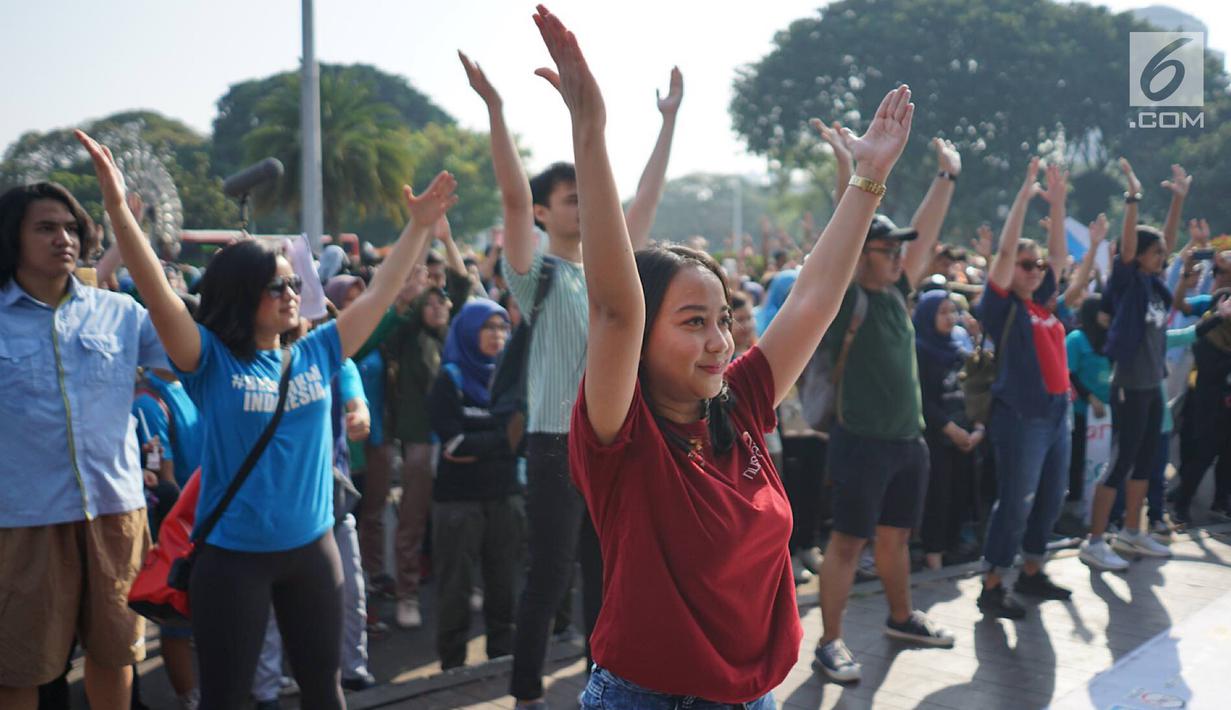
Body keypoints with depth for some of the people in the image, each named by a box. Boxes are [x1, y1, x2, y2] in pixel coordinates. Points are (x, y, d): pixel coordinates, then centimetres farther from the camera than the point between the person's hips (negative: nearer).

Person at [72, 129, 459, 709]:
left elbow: (379, 294, 8)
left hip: (311, 547, 4)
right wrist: (117, 206, -32)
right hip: (234, 555, -4)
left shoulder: (315, 355, 3)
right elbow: (157, 293, -21)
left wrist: (419, 225, 7)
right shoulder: (211, 362, -9)